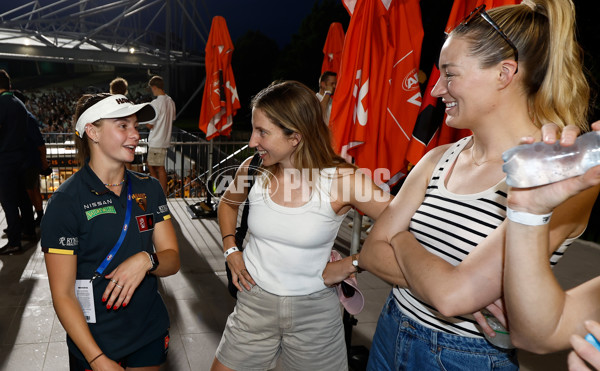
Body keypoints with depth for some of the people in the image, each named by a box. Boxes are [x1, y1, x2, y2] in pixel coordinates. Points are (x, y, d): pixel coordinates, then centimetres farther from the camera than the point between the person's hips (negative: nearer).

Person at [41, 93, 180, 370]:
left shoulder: (148, 188, -1)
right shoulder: (66, 202, -15)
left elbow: (172, 260, -1)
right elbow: (62, 296, -14)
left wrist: (147, 260, -22)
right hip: (94, 344, -4)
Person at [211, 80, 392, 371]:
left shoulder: (342, 180, -20)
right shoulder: (253, 170, -8)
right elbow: (228, 203, 14)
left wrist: (351, 264, -17)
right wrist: (230, 250, 3)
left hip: (313, 310, -2)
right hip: (254, 302, 3)